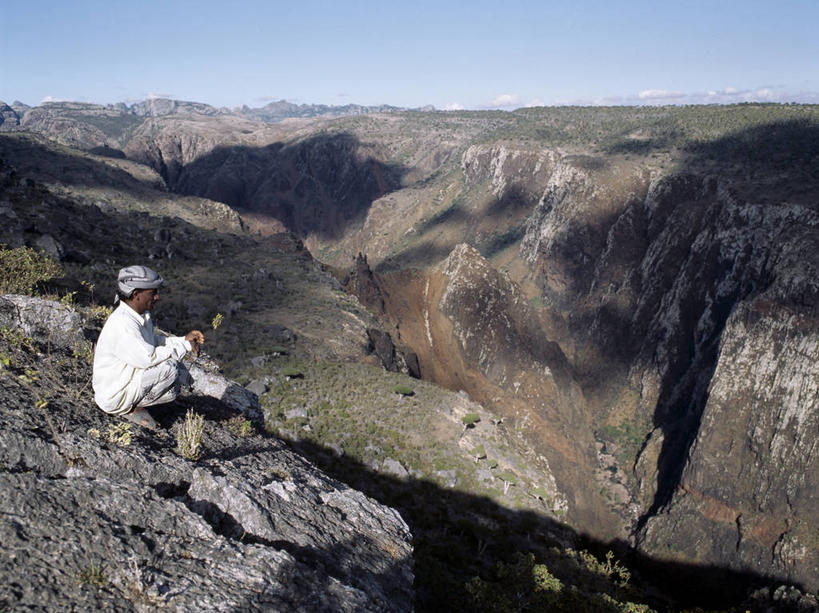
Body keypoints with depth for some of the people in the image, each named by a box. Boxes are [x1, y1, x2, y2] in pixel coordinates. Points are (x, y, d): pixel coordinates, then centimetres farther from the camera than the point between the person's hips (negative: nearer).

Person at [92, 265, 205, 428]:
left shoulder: (143, 314, 3)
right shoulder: (122, 324, -28)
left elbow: (154, 342, 15)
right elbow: (147, 358, -33)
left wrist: (183, 339, 1)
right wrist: (184, 346, -23)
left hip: (129, 376, 10)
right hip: (114, 397, -10)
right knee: (169, 367, -25)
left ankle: (131, 404, 9)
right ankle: (131, 407, -7)